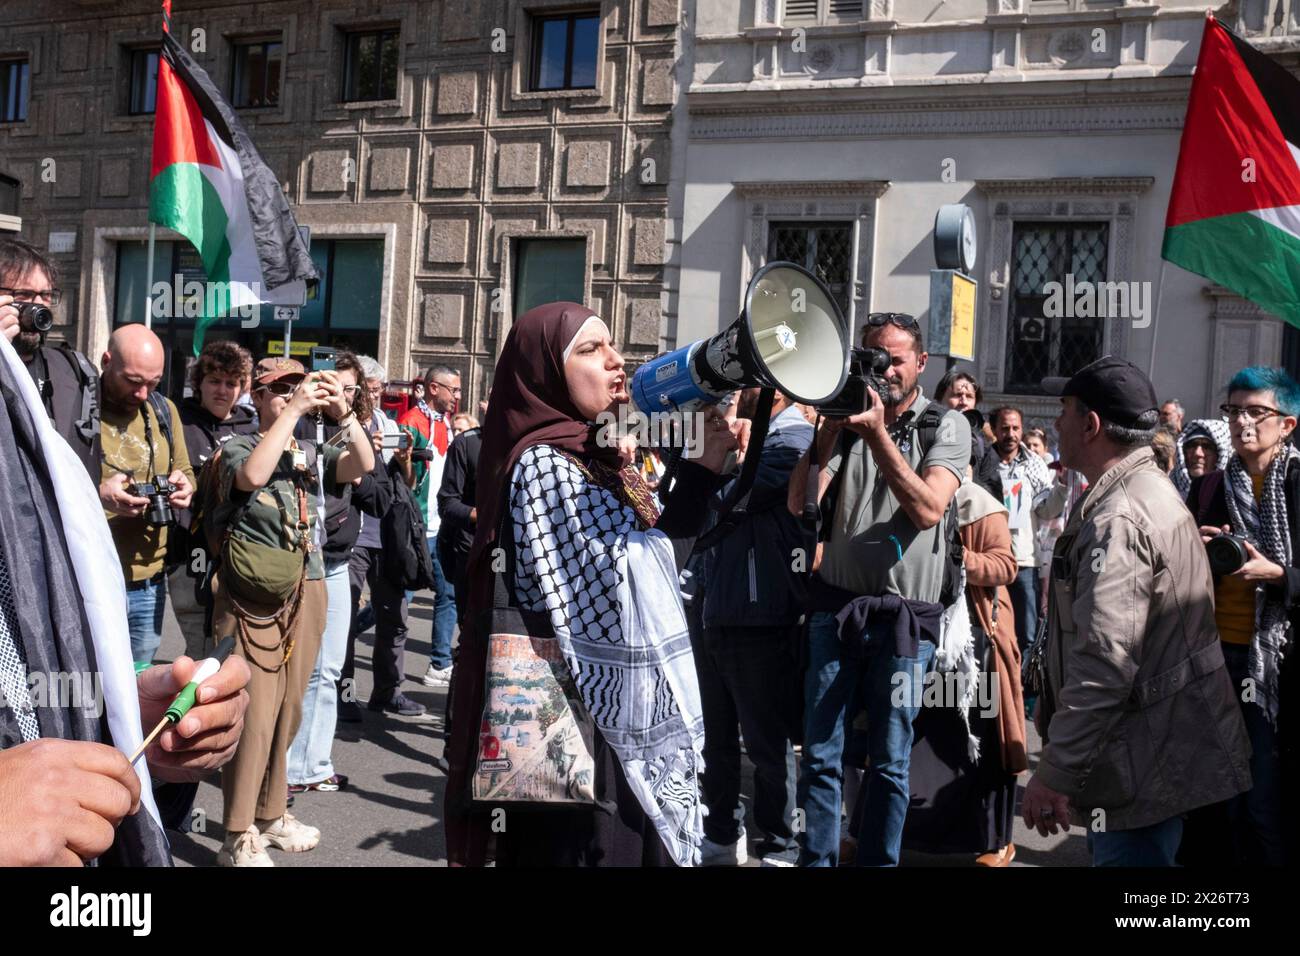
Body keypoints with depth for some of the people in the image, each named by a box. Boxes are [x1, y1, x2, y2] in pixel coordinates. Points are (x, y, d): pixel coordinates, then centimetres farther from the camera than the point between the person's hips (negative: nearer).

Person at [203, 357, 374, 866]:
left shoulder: (312, 452, 13)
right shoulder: (238, 446, 1)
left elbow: (363, 465, -2)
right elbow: (252, 475, -22)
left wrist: (342, 413, -13)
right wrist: (293, 412, -20)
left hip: (306, 591, 5)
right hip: (255, 594, -5)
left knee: (287, 709, 13)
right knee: (255, 713, -8)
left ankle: (270, 814, 28)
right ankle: (239, 837, 0)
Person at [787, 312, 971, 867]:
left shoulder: (946, 425, 1)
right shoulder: (850, 414, 7)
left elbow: (928, 510, -16)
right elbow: (800, 504, -4)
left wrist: (877, 433, -20)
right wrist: (833, 424, -12)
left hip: (905, 615, -2)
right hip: (836, 606, 2)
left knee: (889, 762, 7)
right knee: (820, 754, 5)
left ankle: (877, 861, 21)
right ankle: (816, 858, 18)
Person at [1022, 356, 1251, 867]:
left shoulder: (1116, 520, -23)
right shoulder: (1152, 489, 13)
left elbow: (1103, 665, -30)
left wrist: (1055, 774, -25)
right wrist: (1052, 702, 25)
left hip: (1149, 763, -11)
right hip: (1169, 743, 11)